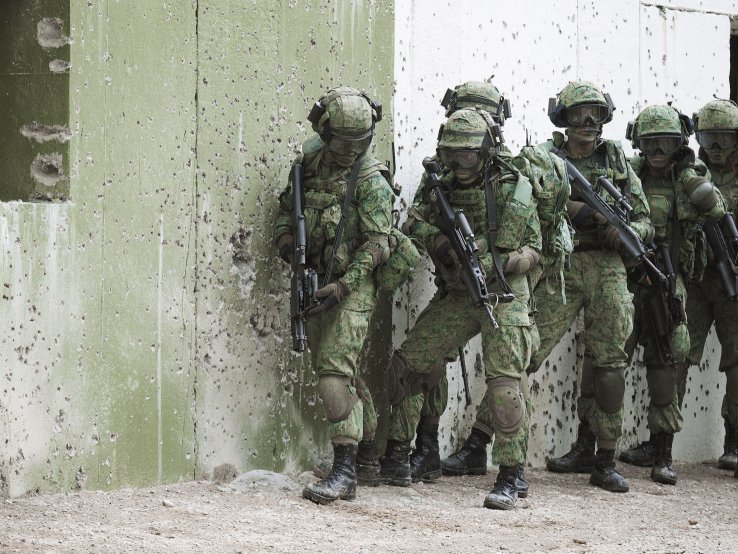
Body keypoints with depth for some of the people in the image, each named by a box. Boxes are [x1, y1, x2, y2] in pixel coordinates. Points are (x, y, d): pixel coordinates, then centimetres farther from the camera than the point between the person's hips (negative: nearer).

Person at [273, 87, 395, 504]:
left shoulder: (371, 179, -13)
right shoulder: (311, 159, 6)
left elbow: (376, 245, -15)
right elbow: (288, 206, 19)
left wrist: (342, 286, -23)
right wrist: (285, 238, -2)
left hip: (354, 285, -7)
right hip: (318, 281, 7)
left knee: (335, 369, -18)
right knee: (339, 372, 16)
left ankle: (345, 472, -21)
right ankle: (368, 456, 30)